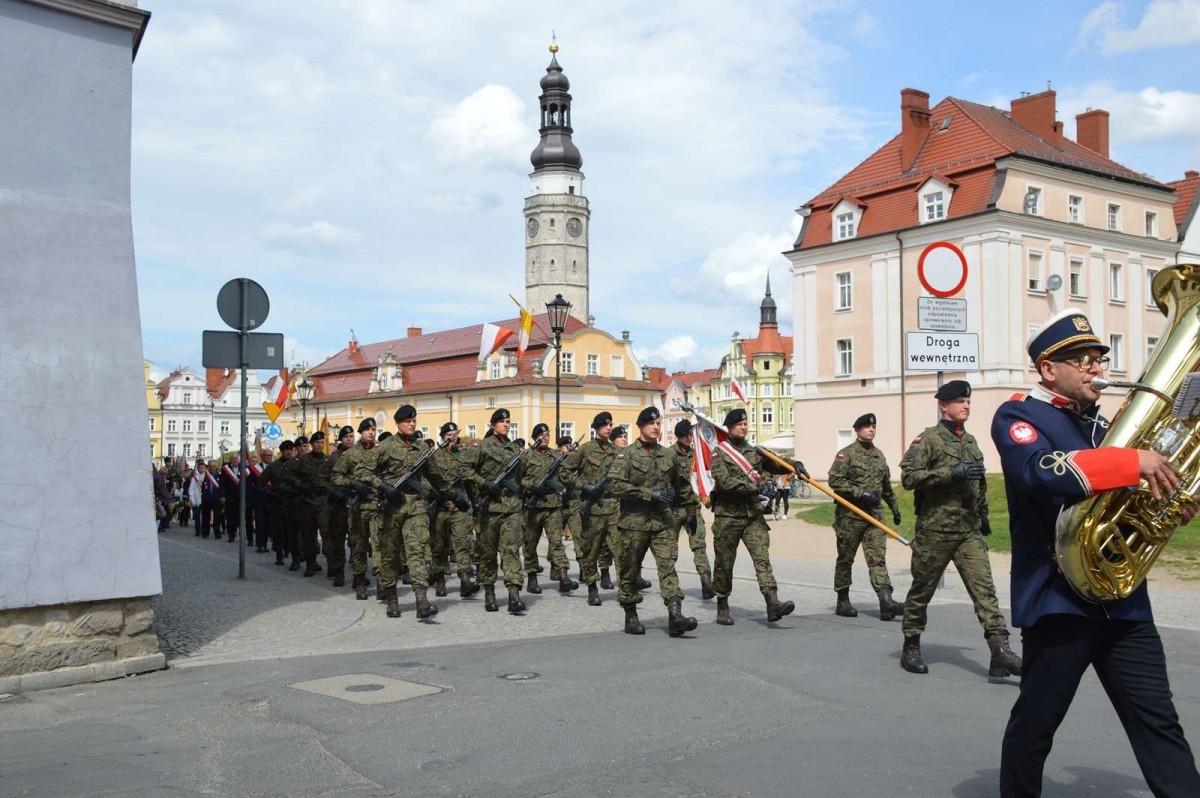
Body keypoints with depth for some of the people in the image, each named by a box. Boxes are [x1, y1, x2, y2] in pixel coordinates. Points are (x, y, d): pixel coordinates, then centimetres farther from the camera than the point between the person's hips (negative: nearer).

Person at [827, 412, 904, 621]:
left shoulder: (879, 455, 15)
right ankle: (843, 602, 15)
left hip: (874, 514, 5)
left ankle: (886, 600, -14)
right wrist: (861, 494, -20)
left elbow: (887, 486, 24)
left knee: (878, 557, -5)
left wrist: (895, 508, 25)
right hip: (849, 515, -5)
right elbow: (835, 480, -15)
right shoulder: (846, 454, -6)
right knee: (845, 559, 5)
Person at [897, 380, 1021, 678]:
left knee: (984, 587, -6)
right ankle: (911, 648, 21)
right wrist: (951, 473, -22)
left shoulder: (970, 441, 15)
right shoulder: (928, 439, -6)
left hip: (970, 530, 5)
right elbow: (908, 477, -18)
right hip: (935, 529, -5)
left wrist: (983, 515, 29)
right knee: (922, 591, 6)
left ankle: (1000, 652, -10)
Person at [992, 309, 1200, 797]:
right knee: (1034, 726, 7)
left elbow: (1134, 495, 22)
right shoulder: (1018, 417, -4)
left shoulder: (1108, 425, 18)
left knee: (1158, 724, 4)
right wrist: (1134, 461, -28)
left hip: (1125, 601, 6)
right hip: (1058, 601, -6)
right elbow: (1042, 471, -26)